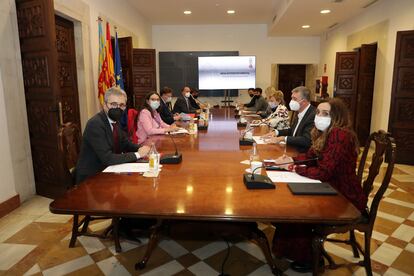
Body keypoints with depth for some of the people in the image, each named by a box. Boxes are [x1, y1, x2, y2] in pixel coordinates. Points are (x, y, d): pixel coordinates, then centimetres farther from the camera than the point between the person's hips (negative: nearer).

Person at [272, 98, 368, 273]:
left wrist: (294, 168, -18)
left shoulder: (340, 135, -26)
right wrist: (291, 159, -6)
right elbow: (311, 156, 13)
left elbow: (323, 173, -29)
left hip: (346, 199, -9)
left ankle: (310, 258, 16)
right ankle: (291, 248, 21)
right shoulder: (326, 133, 4)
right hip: (332, 189, 9)